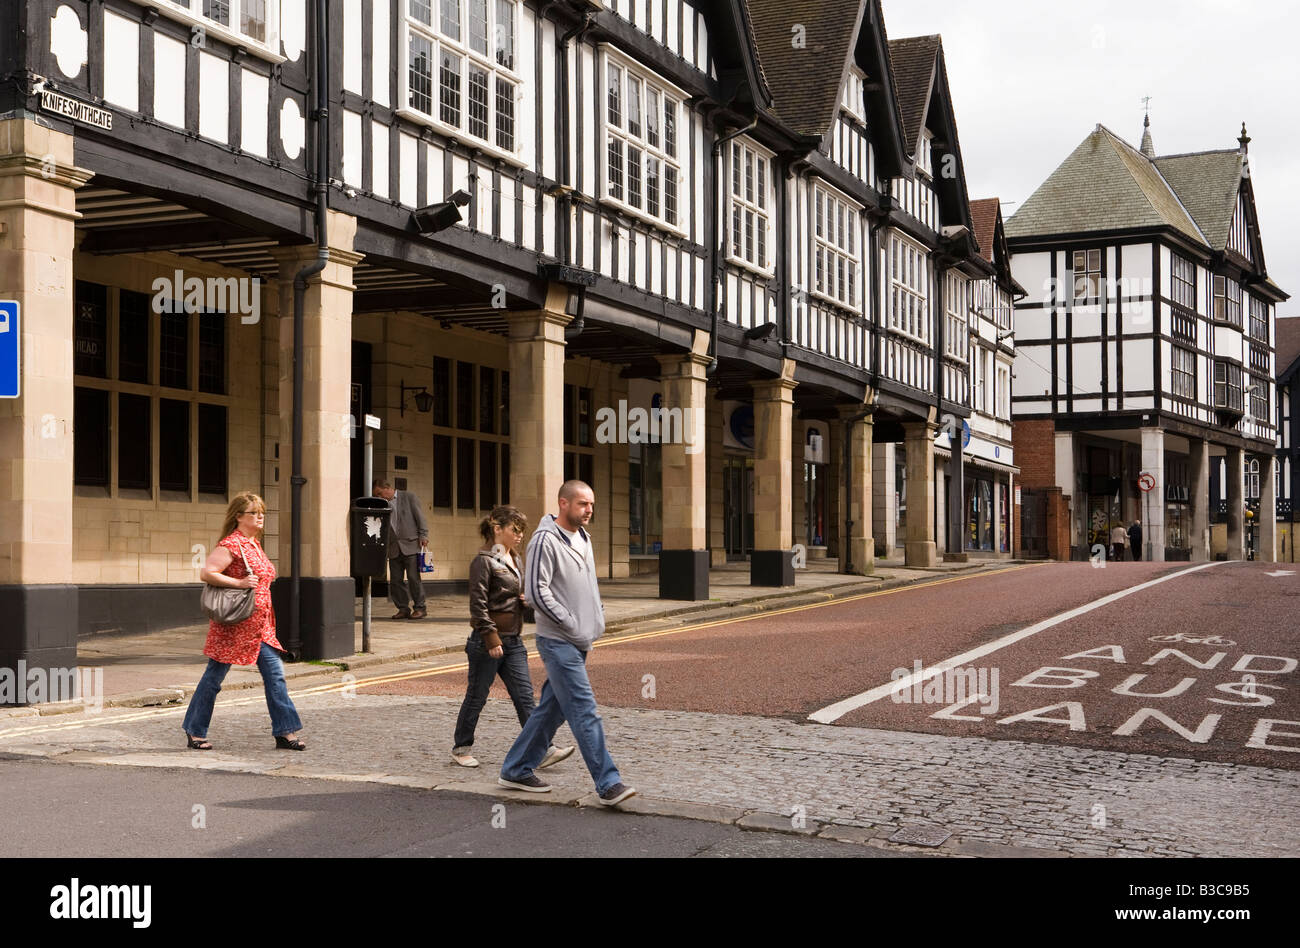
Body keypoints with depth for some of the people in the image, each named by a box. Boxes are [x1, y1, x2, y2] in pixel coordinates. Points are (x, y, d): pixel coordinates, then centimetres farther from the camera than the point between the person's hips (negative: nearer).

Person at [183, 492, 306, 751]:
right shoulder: (231, 544, -13)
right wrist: (239, 583, -24)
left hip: (260, 626, 8)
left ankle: (285, 732, 2)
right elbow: (206, 573, -20)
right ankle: (195, 732, 16)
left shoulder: (255, 544, 15)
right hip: (234, 623, -8)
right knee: (214, 676, 3)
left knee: (275, 675, 1)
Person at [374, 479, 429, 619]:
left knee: (414, 577, -8)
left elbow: (420, 517, 0)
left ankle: (419, 608, -1)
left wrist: (423, 536, -9)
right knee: (395, 580, 1)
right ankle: (403, 608, 10)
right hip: (394, 549, 5)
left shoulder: (409, 497, 3)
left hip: (411, 545, -5)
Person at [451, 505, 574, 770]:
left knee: (524, 696, 1)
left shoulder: (515, 560, 14)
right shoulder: (484, 561, -11)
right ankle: (462, 748, 20)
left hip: (513, 641, 8)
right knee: (476, 696, 5)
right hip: (488, 641, -7)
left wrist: (527, 599, 4)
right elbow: (478, 604, -15)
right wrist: (492, 639, -19)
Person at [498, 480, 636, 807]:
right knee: (584, 712, -11)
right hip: (558, 642, -9)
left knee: (552, 709, 13)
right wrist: (571, 624, -16)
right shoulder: (545, 540, -13)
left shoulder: (583, 538, 15)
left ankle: (516, 771, 24)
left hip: (580, 642, 9)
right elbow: (536, 591, -18)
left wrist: (598, 618, 12)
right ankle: (608, 784, -10)